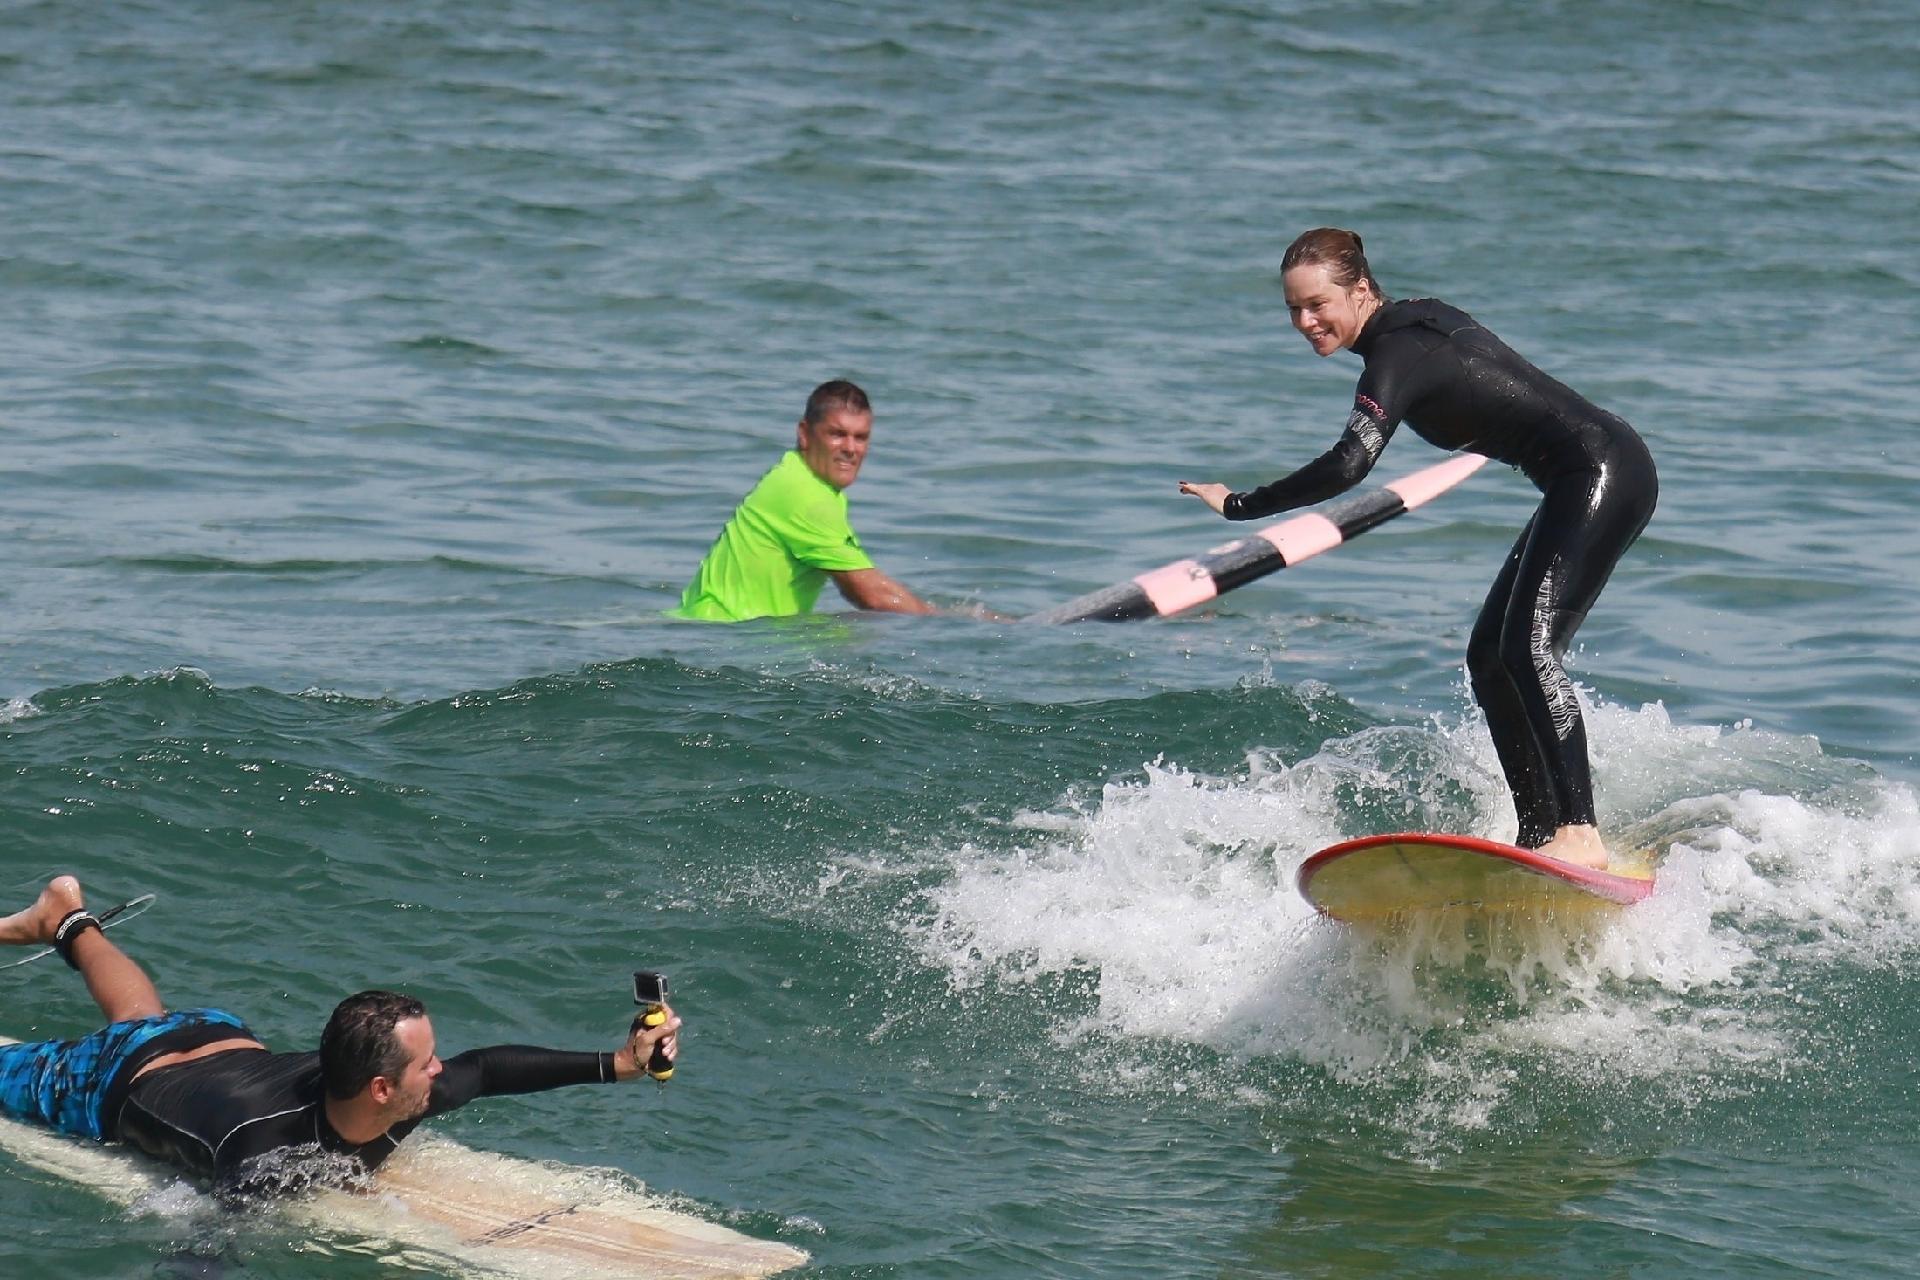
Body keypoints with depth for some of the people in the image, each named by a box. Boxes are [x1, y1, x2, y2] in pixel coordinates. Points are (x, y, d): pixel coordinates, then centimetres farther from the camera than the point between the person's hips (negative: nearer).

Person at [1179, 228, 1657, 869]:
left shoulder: (1398, 354, -17)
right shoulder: (1419, 318, 11)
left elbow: (1347, 466, -30)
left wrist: (1240, 504, -22)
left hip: (1603, 475, -11)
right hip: (1584, 482, 11)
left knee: (1529, 648, -23)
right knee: (1490, 657, 8)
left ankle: (1581, 836, -32)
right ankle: (1541, 834, 6)